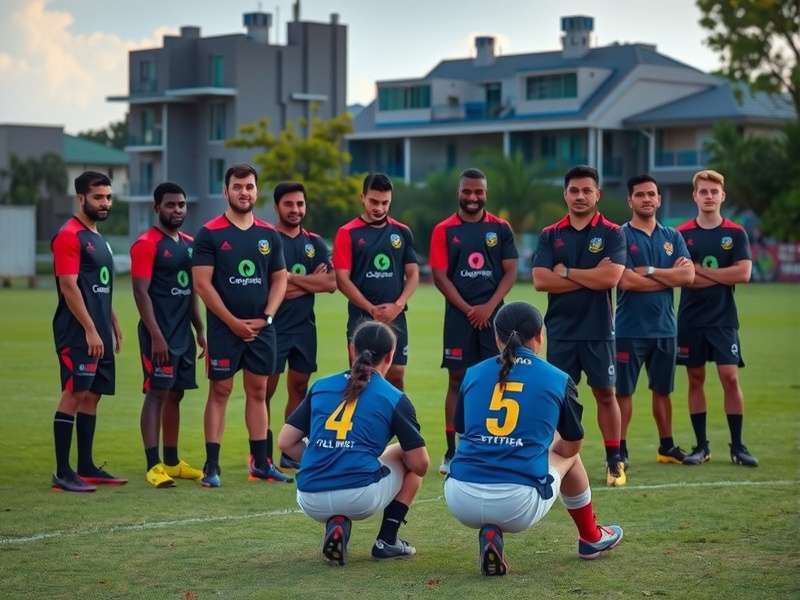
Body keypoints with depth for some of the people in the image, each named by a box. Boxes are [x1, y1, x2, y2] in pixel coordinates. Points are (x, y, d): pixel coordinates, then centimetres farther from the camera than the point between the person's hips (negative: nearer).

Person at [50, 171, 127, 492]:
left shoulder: (98, 238, 18)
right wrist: (90, 330, -20)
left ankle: (86, 467, 16)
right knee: (74, 395, -9)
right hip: (78, 333, -9)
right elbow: (69, 287, -18)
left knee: (92, 396, 10)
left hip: (99, 332, 9)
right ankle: (62, 473, -8)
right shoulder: (69, 236, -11)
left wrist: (113, 325, 20)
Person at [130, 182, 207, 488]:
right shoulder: (146, 244, -9)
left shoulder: (189, 243, 15)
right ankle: (153, 466, -9)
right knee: (157, 393, -8)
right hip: (159, 334, -8)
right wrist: (156, 336, -20)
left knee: (176, 394, 11)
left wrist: (200, 330, 17)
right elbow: (141, 292, -14)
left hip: (183, 332, 8)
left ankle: (172, 462, 18)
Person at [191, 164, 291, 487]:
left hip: (261, 328, 4)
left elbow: (280, 279, 11)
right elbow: (202, 283, -9)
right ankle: (211, 466, 0)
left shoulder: (269, 235, 8)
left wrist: (265, 317, -4)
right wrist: (233, 322, -13)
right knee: (219, 391, -2)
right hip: (223, 327, -4)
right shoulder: (210, 234, -4)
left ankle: (260, 463, 14)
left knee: (258, 392, 8)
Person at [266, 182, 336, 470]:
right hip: (273, 326, -5)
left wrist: (292, 278, -10)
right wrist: (310, 282, -10)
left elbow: (331, 282, -2)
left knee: (299, 387, 9)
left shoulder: (315, 243, 11)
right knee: (266, 390, -5)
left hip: (305, 325, 5)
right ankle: (263, 454, 0)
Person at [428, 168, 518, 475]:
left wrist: (489, 307, -10)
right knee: (457, 381, 0)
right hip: (459, 315, -1)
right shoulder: (444, 230, 2)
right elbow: (440, 276, -2)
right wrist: (468, 309, -10)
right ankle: (451, 453, 3)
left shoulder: (500, 228, 5)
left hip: (492, 314, 1)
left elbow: (510, 271, 2)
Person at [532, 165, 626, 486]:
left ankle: (614, 461, 10)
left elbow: (610, 277, -16)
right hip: (560, 328, 2)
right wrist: (590, 277, -11)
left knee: (605, 394, 4)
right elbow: (540, 280, -7)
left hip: (598, 329, -2)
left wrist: (566, 272, -8)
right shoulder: (550, 235, 6)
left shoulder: (612, 234, -1)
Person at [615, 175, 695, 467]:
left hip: (664, 327, 4)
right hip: (630, 329, -4)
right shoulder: (621, 236, -3)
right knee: (624, 391, -2)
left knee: (662, 390, 13)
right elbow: (626, 281, -15)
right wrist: (670, 276, -7)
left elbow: (688, 275, -4)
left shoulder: (672, 237, 11)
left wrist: (649, 271, -12)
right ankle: (620, 450, 3)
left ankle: (667, 447, 22)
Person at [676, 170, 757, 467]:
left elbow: (743, 273, -9)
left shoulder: (736, 233, 2)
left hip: (724, 319, -1)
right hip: (691, 319, 1)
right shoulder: (681, 234, 2)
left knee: (730, 378, -6)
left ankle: (737, 446, 3)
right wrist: (722, 277, -11)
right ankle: (701, 446, 12)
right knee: (695, 380, 4)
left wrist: (701, 270, -10)